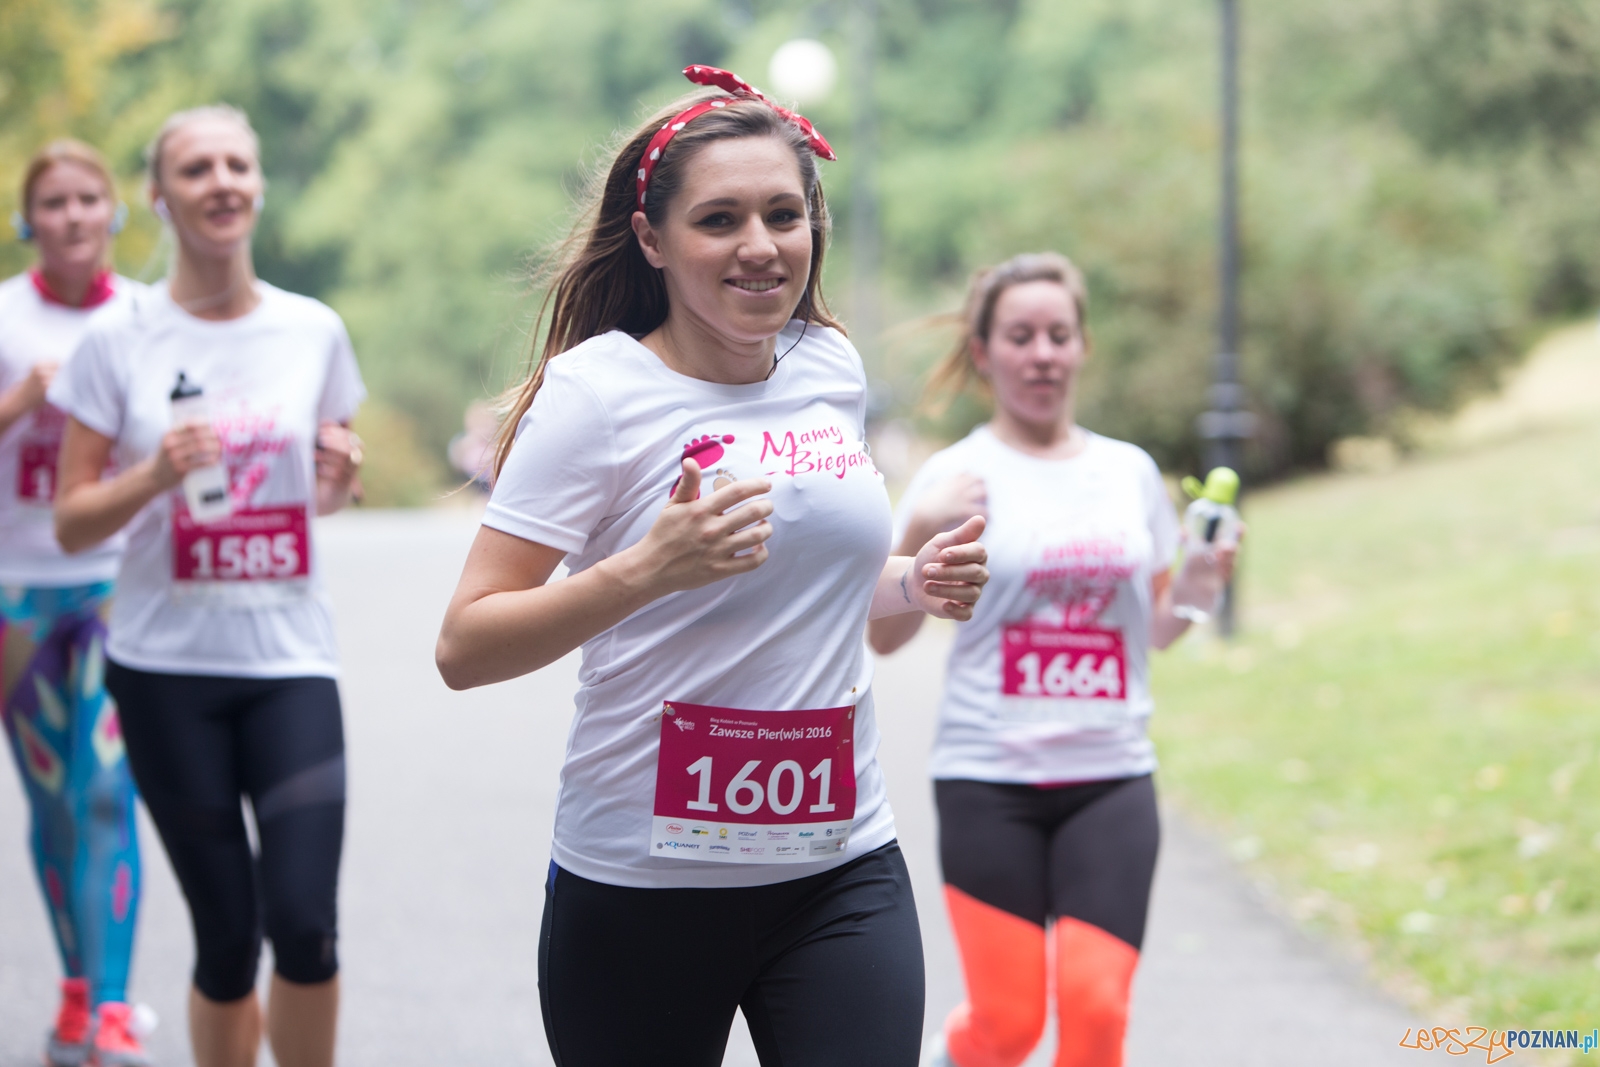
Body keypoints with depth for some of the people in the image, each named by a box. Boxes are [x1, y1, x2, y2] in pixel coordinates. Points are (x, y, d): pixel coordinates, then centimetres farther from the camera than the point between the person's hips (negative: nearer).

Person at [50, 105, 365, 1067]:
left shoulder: (314, 331, 6)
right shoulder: (119, 342, -1)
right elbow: (72, 524, 0)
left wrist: (342, 476, -4)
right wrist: (155, 475, -17)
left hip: (291, 660, 1)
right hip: (169, 666, -1)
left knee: (305, 923, -13)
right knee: (227, 935, 2)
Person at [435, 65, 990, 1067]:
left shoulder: (833, 367, 7)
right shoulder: (597, 390, -11)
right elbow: (464, 648, -16)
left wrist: (913, 586, 5)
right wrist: (647, 569, -29)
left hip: (842, 868, 4)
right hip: (643, 883, -4)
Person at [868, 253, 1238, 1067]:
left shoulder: (1131, 472, 10)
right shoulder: (961, 477, -2)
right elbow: (884, 637, -5)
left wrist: (1197, 581, -3)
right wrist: (919, 534, -20)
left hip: (1110, 777, 3)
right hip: (989, 778, -3)